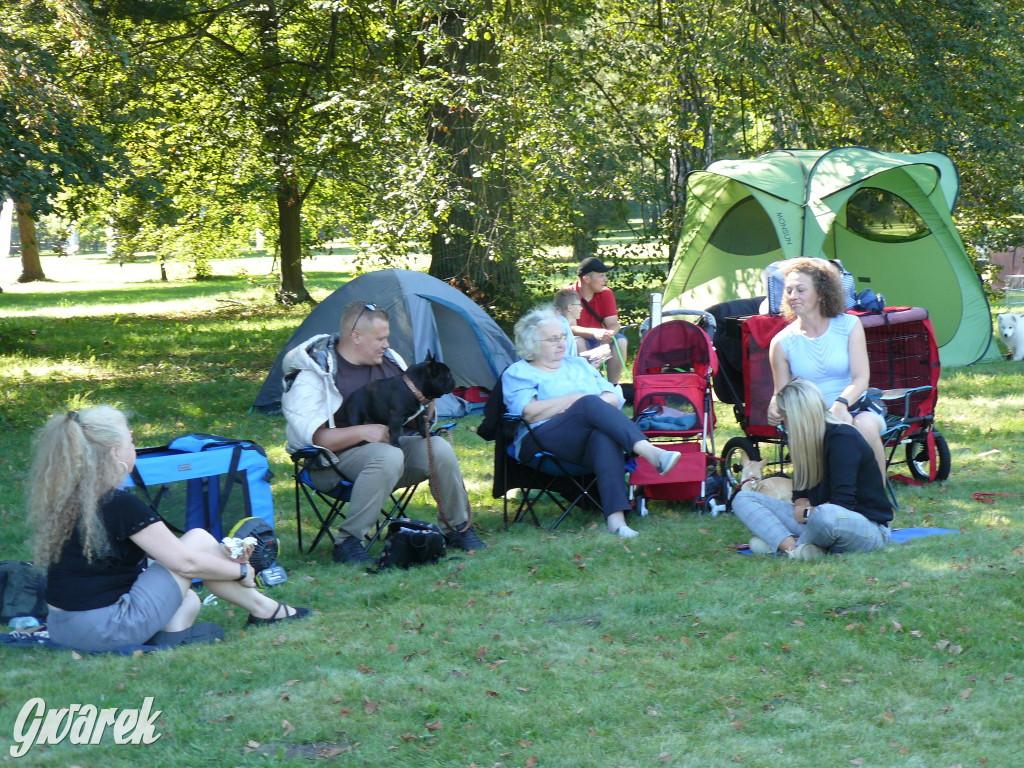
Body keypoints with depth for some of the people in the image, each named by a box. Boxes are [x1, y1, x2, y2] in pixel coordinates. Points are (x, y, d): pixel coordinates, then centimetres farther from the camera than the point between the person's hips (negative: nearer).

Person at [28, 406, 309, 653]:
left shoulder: (64, 500, 9)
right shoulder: (121, 505, -17)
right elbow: (185, 562, -10)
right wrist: (242, 571, 7)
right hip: (108, 632, -8)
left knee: (187, 602, 28)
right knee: (198, 539, 3)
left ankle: (170, 637, -1)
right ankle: (263, 610, 17)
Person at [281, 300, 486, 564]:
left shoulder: (388, 361, 10)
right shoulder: (315, 374, -10)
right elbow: (313, 437, -18)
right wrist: (363, 432, -24)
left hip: (395, 441, 6)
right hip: (345, 454, -6)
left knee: (439, 447, -20)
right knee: (388, 457, -37)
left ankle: (457, 529, 1)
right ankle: (348, 543, -29)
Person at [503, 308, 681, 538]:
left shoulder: (579, 365, 30)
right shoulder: (517, 372, 14)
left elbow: (614, 399, 18)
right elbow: (530, 413, -6)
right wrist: (578, 400, -3)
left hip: (590, 445, 4)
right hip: (542, 445, -4)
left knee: (605, 437, -36)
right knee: (590, 404, -31)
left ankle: (616, 518, -54)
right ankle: (650, 453, -49)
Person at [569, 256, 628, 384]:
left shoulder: (606, 293, -2)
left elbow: (613, 324, -7)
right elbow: (570, 327, -24)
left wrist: (610, 333, -33)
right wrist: (594, 332, -41)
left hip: (599, 340, 4)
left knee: (620, 341, -22)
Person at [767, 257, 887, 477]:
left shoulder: (849, 325, 2)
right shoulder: (782, 342, 3)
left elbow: (861, 378, -7)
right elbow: (781, 393, 6)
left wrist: (841, 404, -28)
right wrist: (775, 407, -21)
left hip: (853, 407, 1)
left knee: (866, 427, -34)